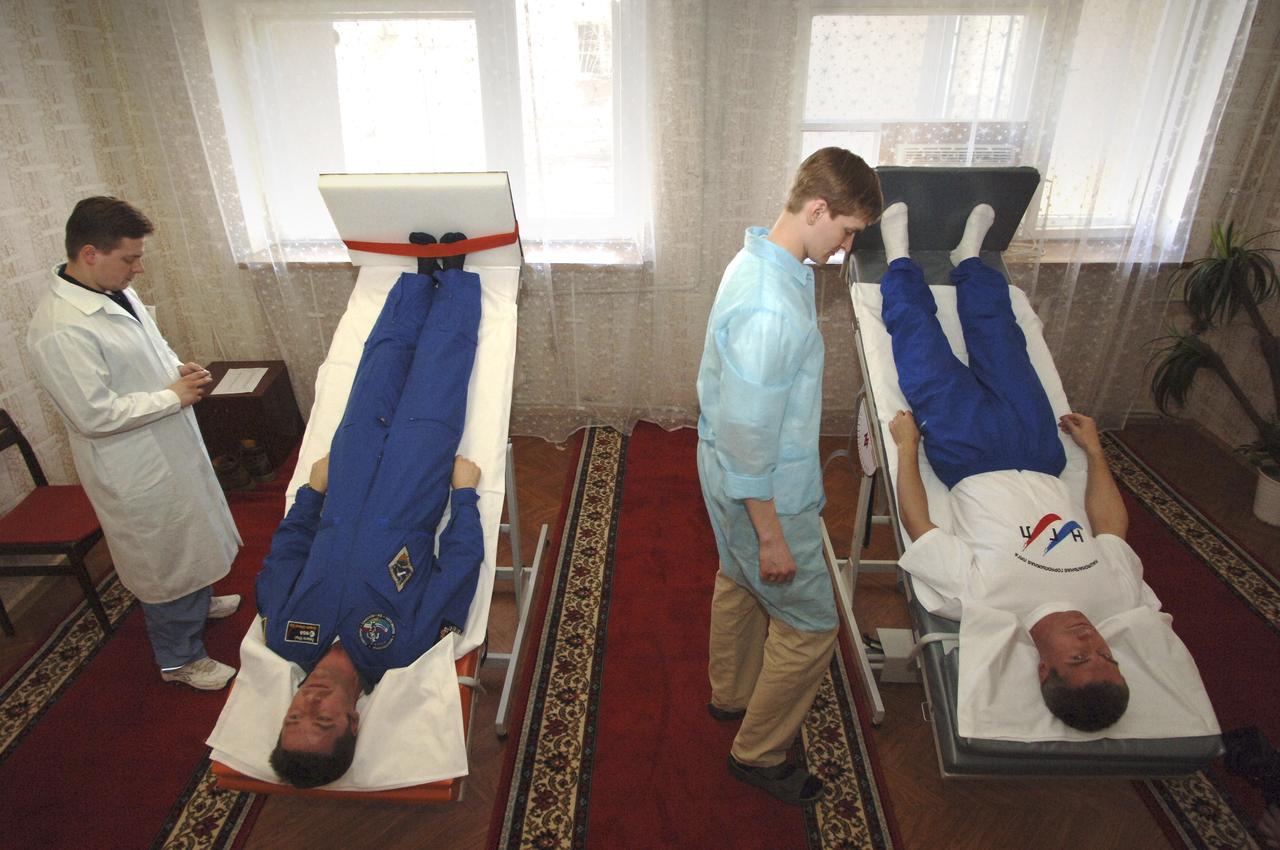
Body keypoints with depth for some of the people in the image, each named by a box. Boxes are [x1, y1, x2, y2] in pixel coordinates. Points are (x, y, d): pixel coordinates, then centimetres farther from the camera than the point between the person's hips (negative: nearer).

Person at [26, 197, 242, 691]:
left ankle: (199, 602, 54)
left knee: (189, 537, 28)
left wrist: (180, 368, -2)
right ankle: (179, 659, 29)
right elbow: (95, 414, -28)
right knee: (164, 559, 8)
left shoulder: (117, 292, 0)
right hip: (136, 469, -9)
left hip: (170, 447, 9)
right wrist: (174, 396, -20)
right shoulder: (59, 330, -28)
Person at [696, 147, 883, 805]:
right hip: (763, 491, -10)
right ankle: (759, 752, 29)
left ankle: (731, 695, 52)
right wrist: (771, 535, -20)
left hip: (730, 476, 10)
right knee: (810, 625, 8)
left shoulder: (760, 259, 0)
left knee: (739, 584, 27)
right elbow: (748, 437, -29)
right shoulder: (772, 309, -33)